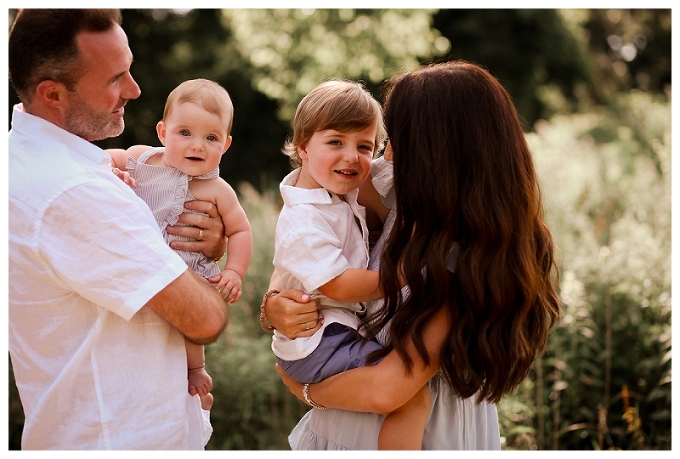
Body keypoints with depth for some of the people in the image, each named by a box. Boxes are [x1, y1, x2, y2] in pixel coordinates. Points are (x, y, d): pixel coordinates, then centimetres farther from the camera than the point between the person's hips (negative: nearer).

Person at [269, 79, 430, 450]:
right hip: (317, 346, -10)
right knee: (413, 395, -21)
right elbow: (340, 285, -24)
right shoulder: (305, 220, -22)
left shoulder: (340, 191, 7)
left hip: (342, 328, 10)